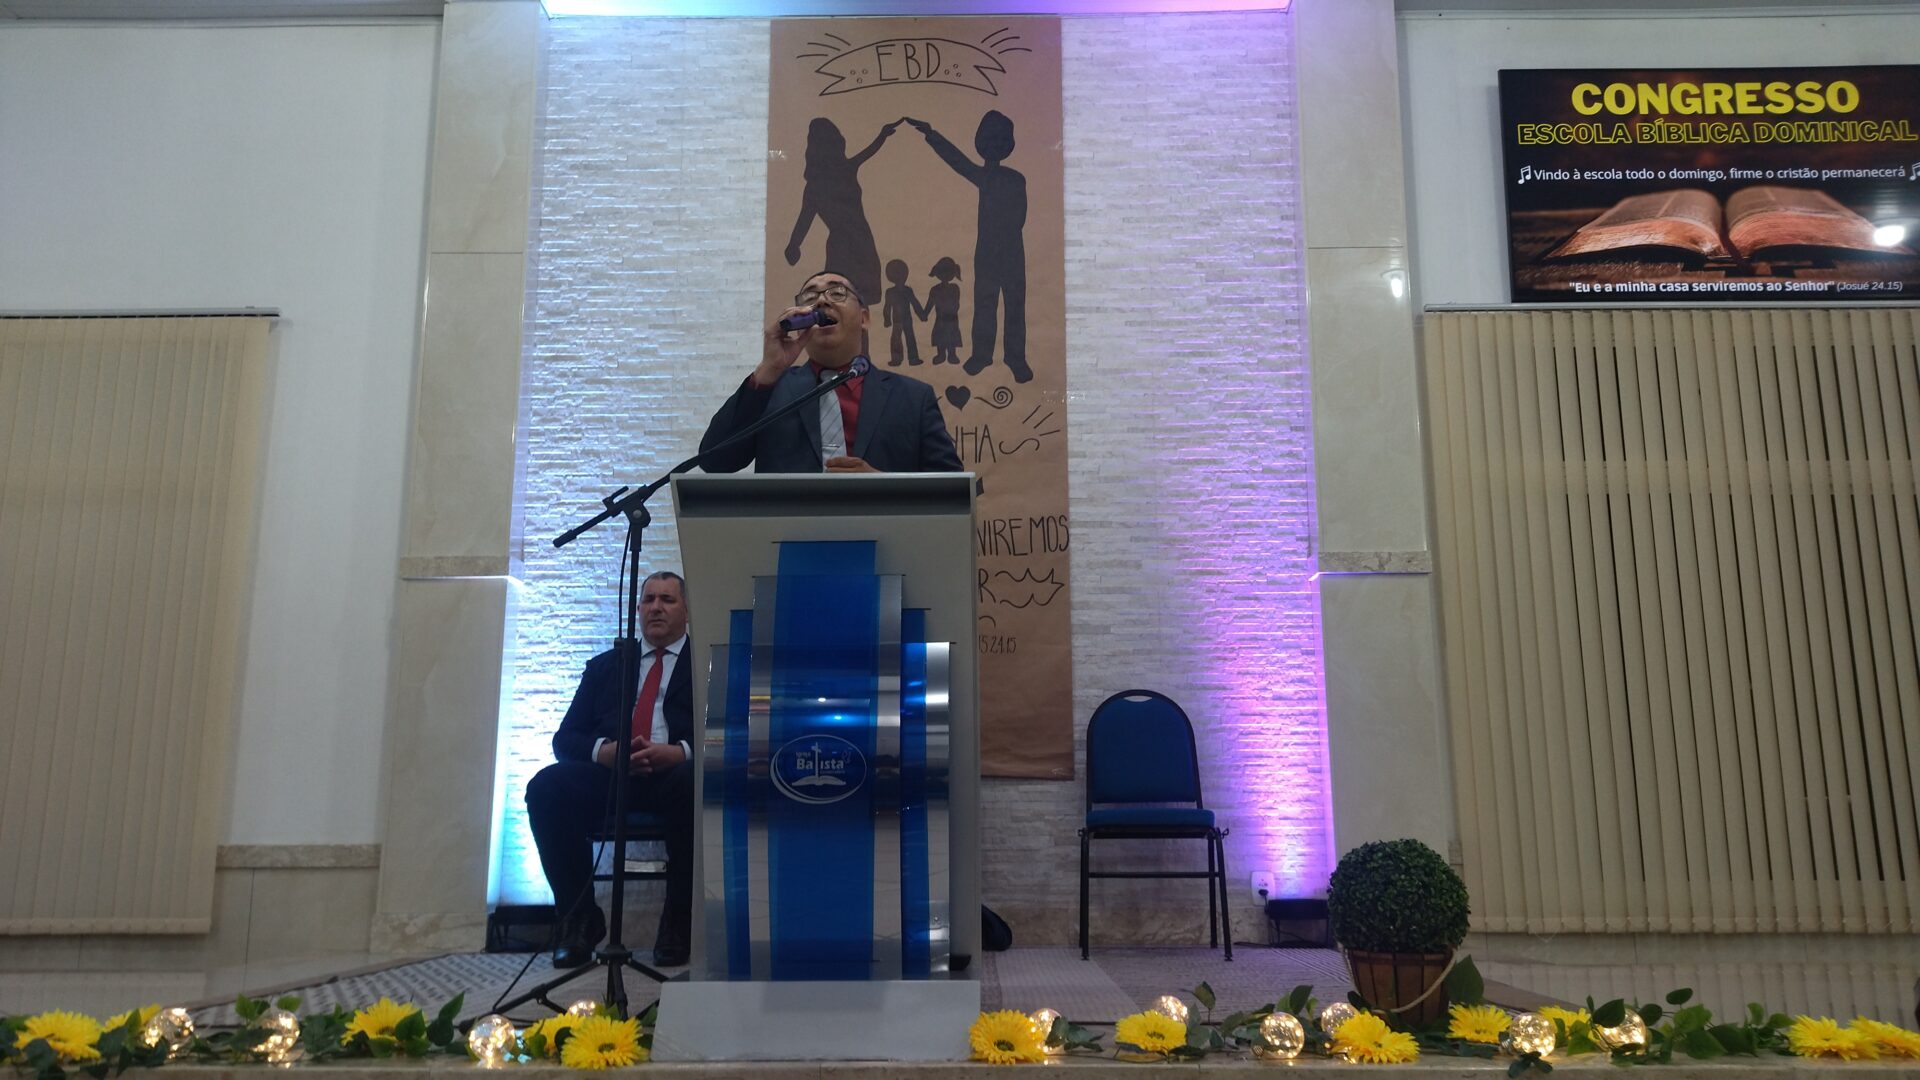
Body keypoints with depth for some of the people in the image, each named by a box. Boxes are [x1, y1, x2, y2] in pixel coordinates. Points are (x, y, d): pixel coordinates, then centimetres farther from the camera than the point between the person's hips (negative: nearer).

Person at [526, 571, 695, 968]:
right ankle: (579, 918, -14)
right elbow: (565, 739, 15)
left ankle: (677, 922, -20)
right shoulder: (603, 666, 25)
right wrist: (603, 750, -9)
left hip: (677, 776, -3)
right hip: (610, 774, 3)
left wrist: (682, 752, -19)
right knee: (547, 786, -27)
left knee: (697, 786, -38)